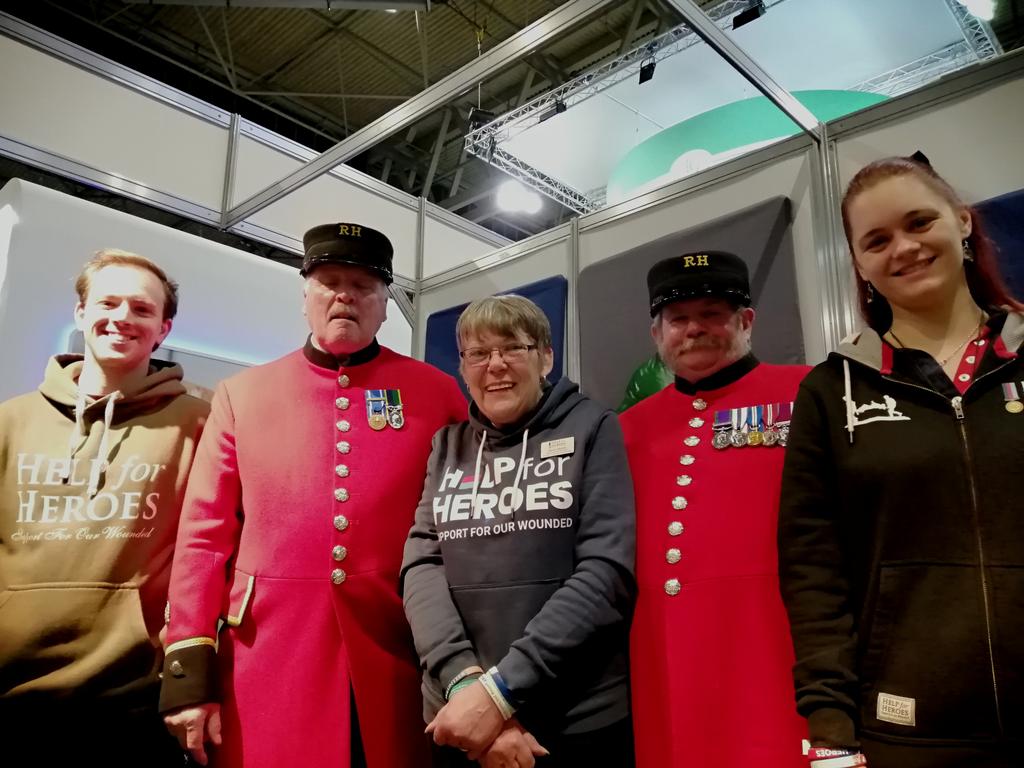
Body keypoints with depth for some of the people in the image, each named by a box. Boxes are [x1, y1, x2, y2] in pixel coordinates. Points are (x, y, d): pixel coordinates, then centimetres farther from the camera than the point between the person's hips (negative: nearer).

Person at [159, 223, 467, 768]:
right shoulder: (242, 394, 5)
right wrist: (190, 666, -2)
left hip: (397, 654, 0)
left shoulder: (437, 393, 2)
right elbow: (205, 535, 3)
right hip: (268, 657, 1)